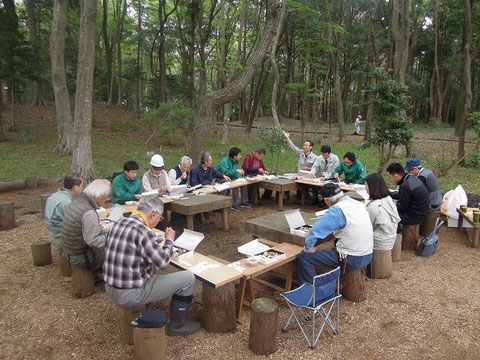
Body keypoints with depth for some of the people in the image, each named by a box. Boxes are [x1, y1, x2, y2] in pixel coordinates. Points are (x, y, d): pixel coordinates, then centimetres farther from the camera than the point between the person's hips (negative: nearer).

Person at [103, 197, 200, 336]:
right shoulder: (143, 232, -22)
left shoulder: (117, 224, 3)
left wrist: (156, 245, 15)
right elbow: (163, 262, -16)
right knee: (188, 278, -3)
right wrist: (169, 240, 0)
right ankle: (177, 326, 16)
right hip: (130, 296, -9)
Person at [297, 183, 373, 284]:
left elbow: (316, 230, -24)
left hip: (352, 260, -9)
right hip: (368, 256, 9)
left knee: (304, 257, -4)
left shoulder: (337, 210, -19)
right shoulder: (358, 204, 6)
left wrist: (309, 248, -8)